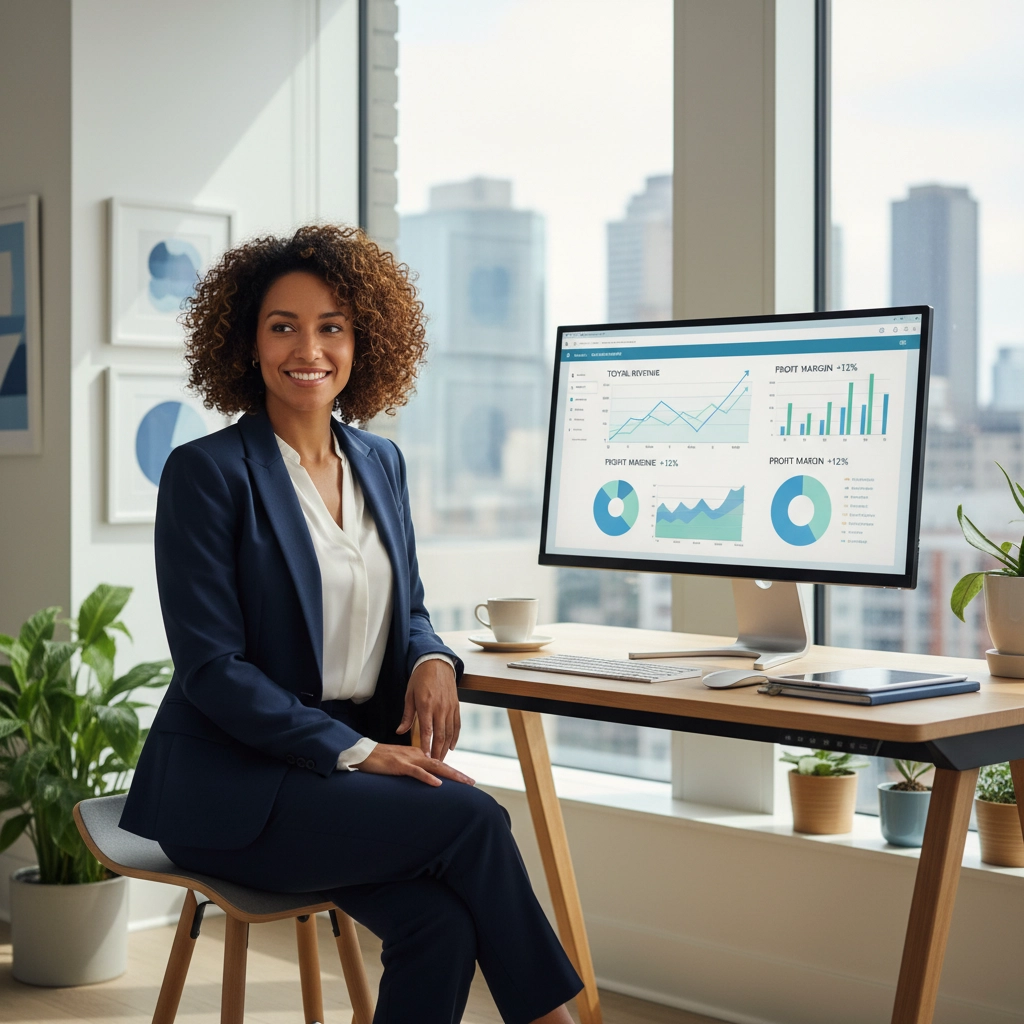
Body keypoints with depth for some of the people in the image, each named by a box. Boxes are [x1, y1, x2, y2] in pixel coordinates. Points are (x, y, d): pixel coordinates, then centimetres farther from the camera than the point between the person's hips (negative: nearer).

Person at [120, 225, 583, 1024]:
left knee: (443, 923, -23)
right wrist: (354, 750, -19)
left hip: (361, 764, 6)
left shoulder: (380, 463, 12)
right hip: (235, 784, -5)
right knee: (473, 818, -24)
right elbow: (210, 666, -13)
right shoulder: (207, 472, -8)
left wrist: (433, 661, -6)